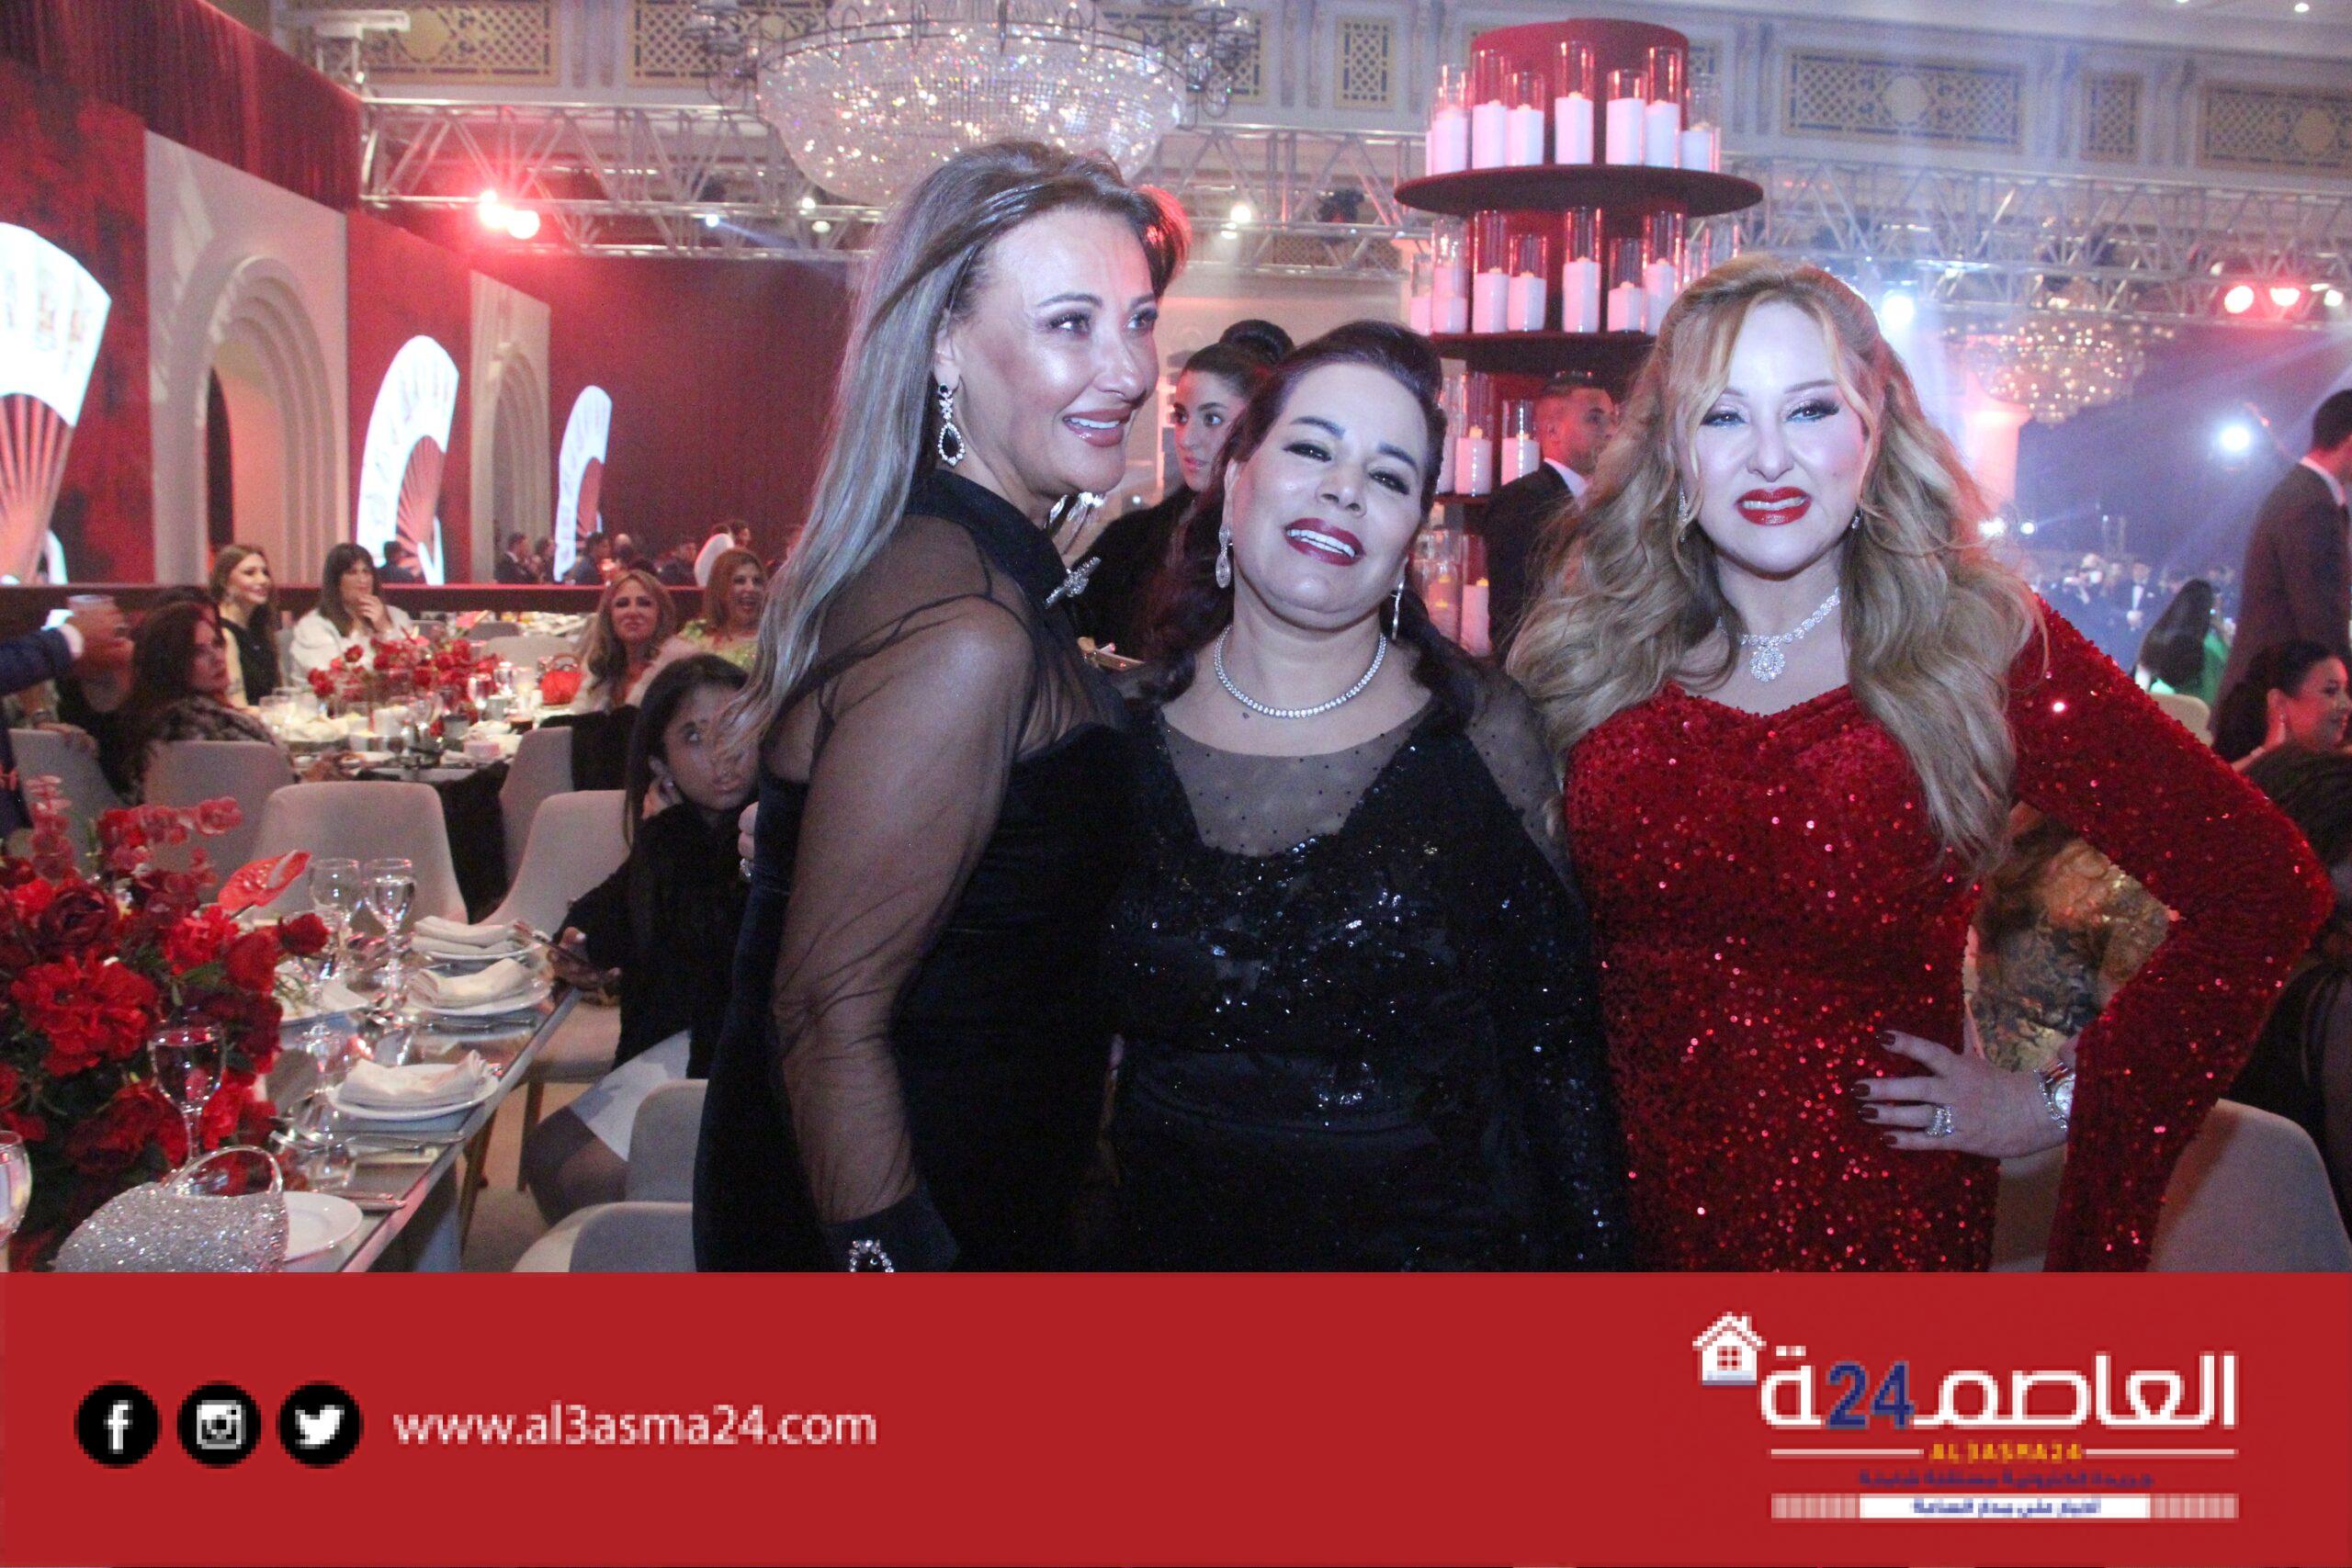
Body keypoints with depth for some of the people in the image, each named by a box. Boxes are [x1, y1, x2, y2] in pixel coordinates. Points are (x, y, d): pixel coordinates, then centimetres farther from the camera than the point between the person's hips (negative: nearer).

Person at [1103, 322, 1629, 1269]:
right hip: (1171, 1239, 2)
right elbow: (1075, 1039, 3)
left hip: (1435, 1242, -1)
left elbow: (1557, 1048, -6)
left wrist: (1587, 1254, -7)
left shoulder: (1484, 731, -10)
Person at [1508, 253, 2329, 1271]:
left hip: (1874, 1221, -2)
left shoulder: (1985, 650, -9)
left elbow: (2263, 889, -7)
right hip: (1634, 1207, 2)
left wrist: (2058, 1105, -7)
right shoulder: (1596, 653, -4)